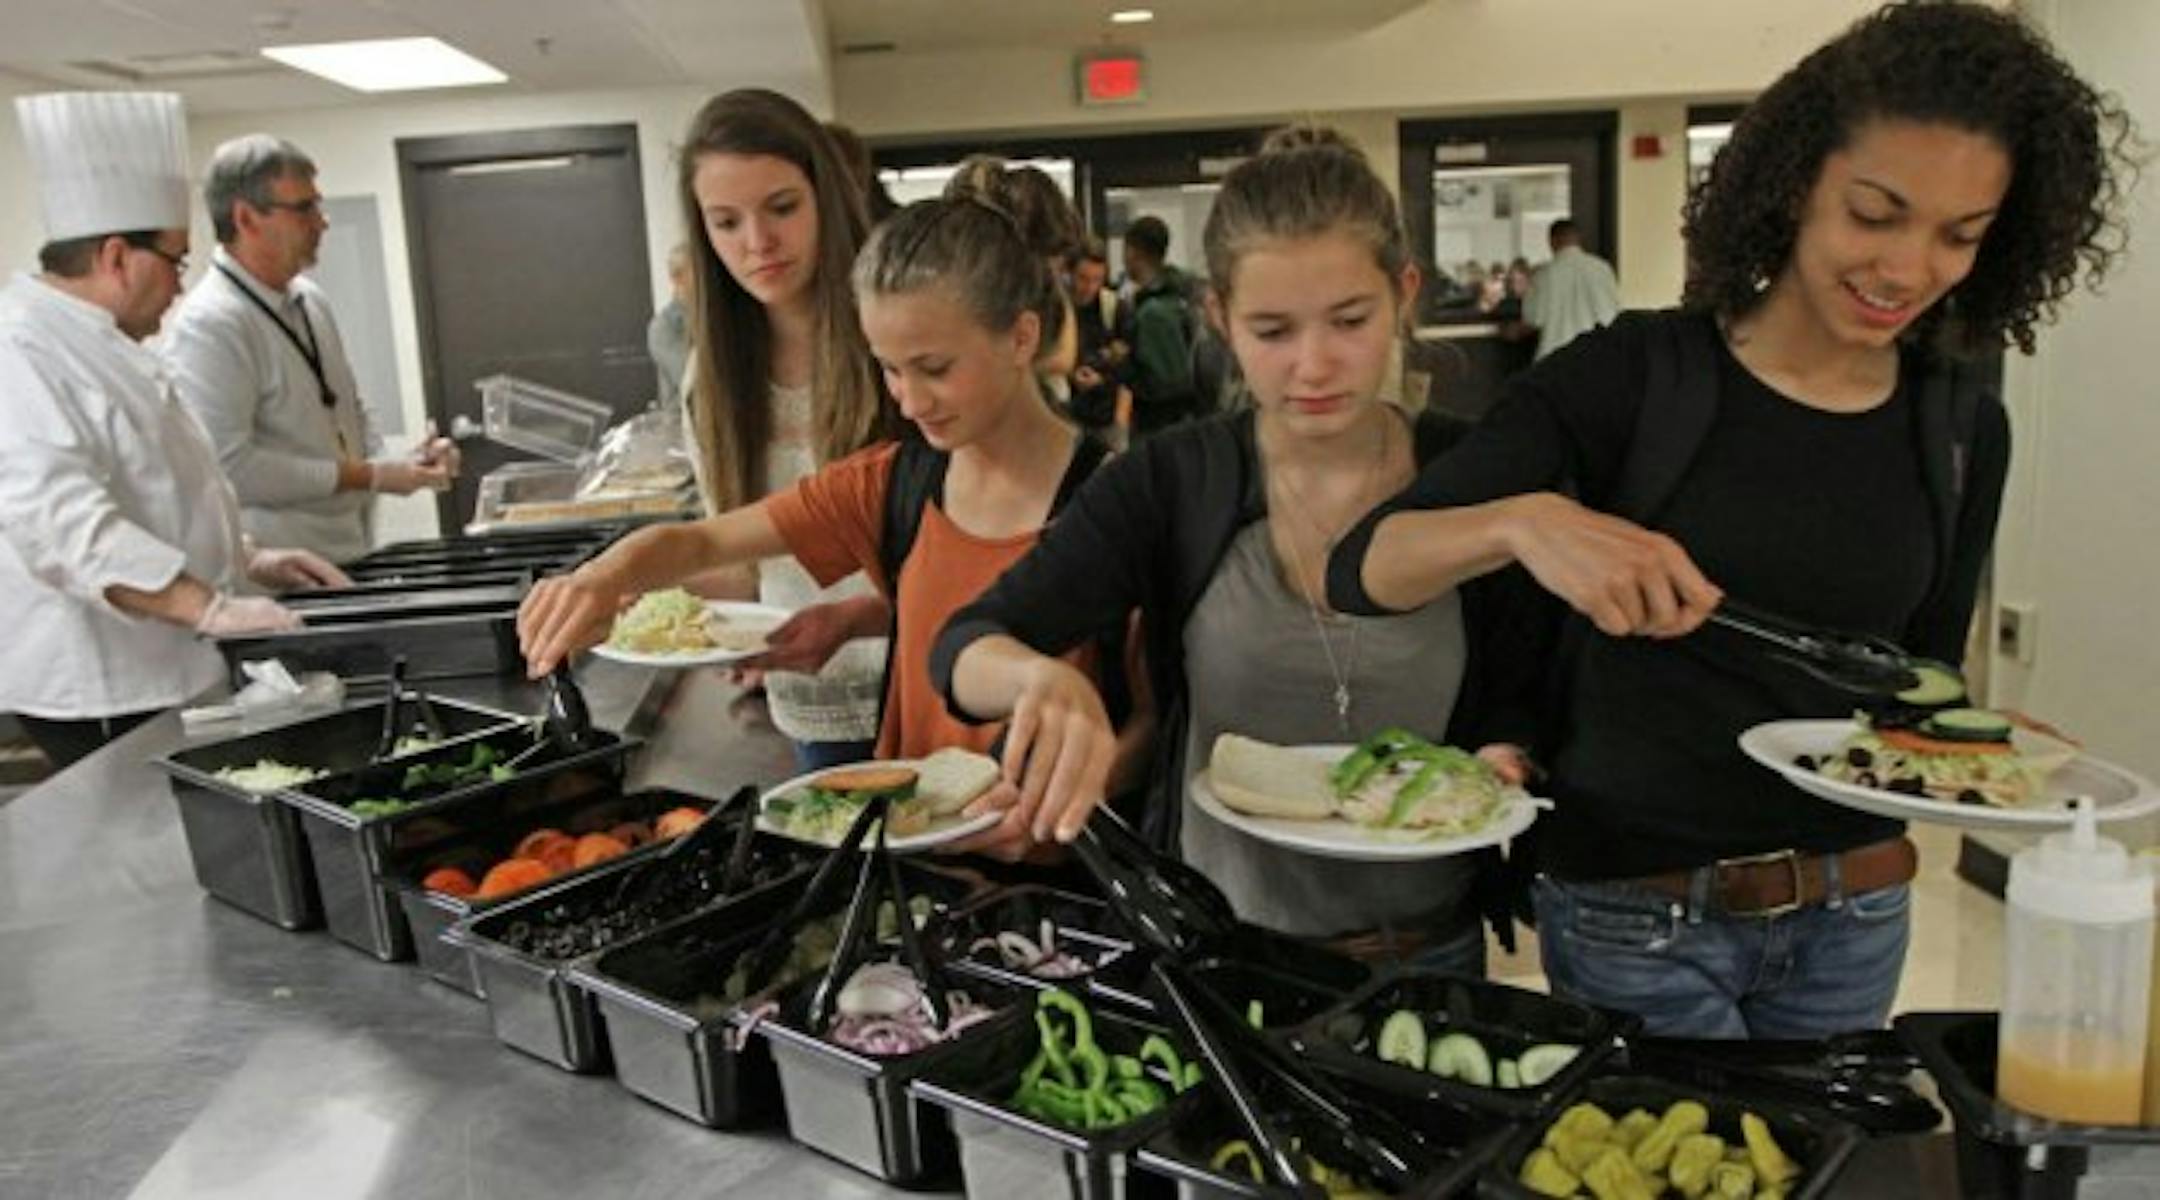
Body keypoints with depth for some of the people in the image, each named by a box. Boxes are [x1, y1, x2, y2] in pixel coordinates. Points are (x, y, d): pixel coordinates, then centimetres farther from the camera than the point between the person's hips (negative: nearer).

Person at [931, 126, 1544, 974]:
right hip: (1211, 949, 0)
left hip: (1427, 957, 1)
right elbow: (962, 649, -15)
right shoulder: (1171, 484, -11)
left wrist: (1503, 762, -19)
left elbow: (1526, 704, 3)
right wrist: (1042, 676, -37)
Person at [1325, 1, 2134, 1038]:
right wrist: (1524, 519, -38)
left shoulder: (1962, 427, 0)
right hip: (1635, 916, -4)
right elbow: (1360, 571, -20)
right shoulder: (1635, 375, -14)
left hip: (1853, 917, 5)